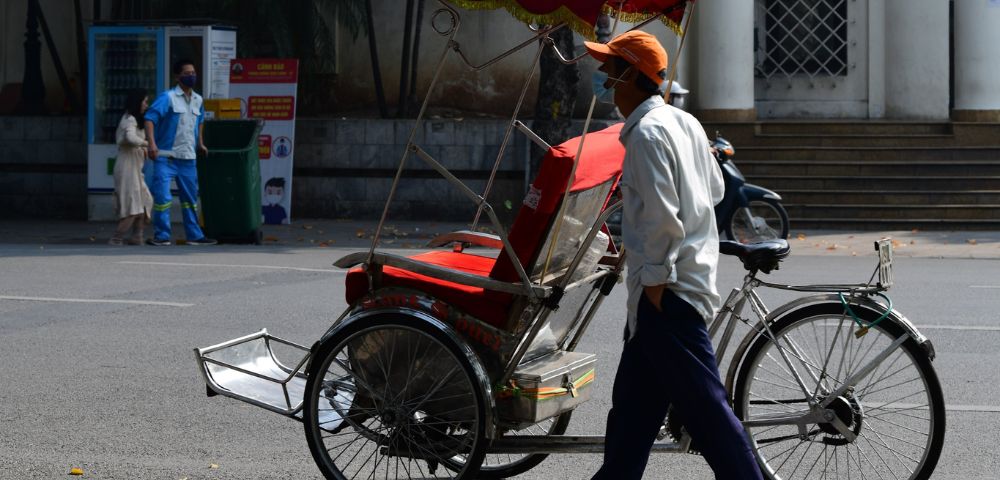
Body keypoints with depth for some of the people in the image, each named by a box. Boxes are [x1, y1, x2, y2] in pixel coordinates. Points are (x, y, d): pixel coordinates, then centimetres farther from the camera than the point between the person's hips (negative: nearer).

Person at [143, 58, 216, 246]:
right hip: (166, 156, -6)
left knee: (191, 197, 12)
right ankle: (162, 235, -2)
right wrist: (152, 143, -29)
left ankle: (194, 235, 21)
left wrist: (200, 144, 25)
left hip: (188, 158, 6)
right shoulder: (168, 97, -10)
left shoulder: (198, 100, 10)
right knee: (162, 196, -10)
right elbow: (150, 118, -18)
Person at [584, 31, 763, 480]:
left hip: (667, 290, -10)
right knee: (633, 403, 19)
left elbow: (661, 216, -22)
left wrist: (656, 278, -16)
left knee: (704, 406, -9)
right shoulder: (684, 121, 12)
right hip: (694, 271, 10)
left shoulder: (647, 133, -17)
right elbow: (715, 189, 20)